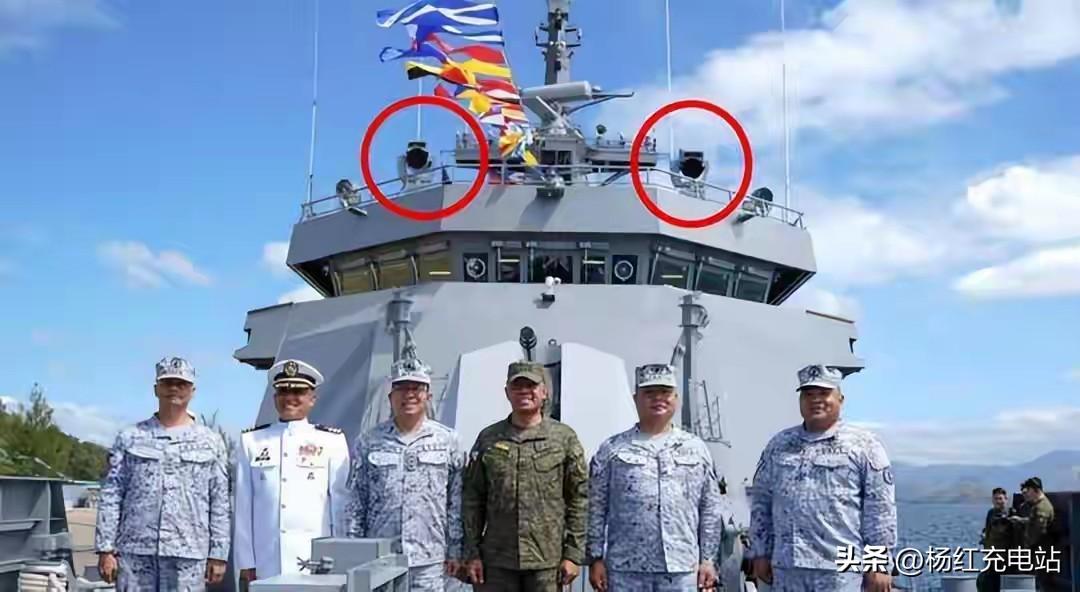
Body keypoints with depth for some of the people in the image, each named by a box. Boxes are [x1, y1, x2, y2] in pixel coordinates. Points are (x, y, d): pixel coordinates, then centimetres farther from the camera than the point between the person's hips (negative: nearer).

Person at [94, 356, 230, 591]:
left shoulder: (210, 442, 9)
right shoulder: (130, 437, 10)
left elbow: (220, 503, 7)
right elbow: (111, 495, 6)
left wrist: (218, 554, 1)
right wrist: (106, 548, -1)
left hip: (188, 555, 0)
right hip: (134, 551, 0)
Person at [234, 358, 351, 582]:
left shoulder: (332, 441, 3)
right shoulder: (251, 441, 8)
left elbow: (340, 504, 4)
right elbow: (244, 505, 8)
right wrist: (246, 561, 6)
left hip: (316, 565, -1)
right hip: (266, 566, 1)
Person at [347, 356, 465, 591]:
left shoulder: (448, 441, 4)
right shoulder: (368, 443, 6)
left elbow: (457, 502, 5)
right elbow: (355, 503, 7)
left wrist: (455, 550, 3)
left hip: (429, 561, 0)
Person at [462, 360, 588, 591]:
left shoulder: (565, 438, 2)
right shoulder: (488, 438, 6)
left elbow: (579, 499, 1)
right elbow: (472, 499, 7)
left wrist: (574, 554, -4)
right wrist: (472, 553, 2)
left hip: (548, 560, -1)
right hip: (497, 560, 2)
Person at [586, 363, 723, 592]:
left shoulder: (695, 448, 10)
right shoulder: (612, 449, 4)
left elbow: (710, 511, 10)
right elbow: (596, 510, 3)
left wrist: (707, 559, 6)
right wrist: (596, 559, -1)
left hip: (681, 569, 2)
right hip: (626, 569, -1)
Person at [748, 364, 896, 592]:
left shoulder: (864, 445, 1)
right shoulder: (779, 444, 14)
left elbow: (880, 509, -3)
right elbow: (761, 501, 16)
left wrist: (878, 564, -7)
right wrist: (760, 553, 11)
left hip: (840, 568, -4)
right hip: (787, 566, 5)